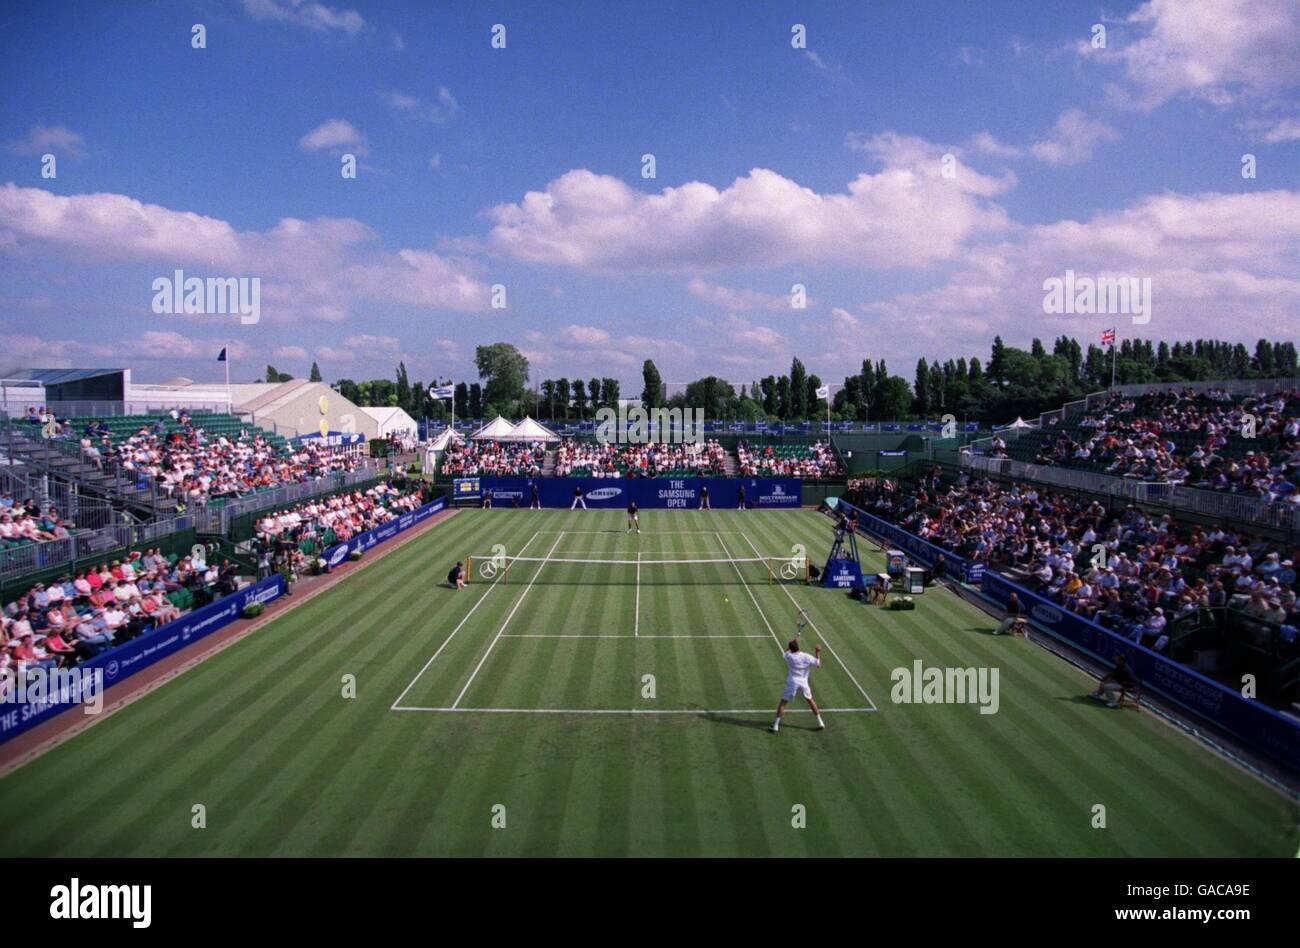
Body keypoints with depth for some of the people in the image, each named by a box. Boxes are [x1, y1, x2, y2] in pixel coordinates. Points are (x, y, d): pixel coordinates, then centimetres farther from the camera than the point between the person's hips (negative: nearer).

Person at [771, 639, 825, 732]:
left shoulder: (789, 656, -7)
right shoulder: (807, 657, -6)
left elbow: (783, 653, 17)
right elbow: (818, 665, 3)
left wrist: (792, 642, 21)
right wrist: (817, 653, 10)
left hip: (792, 683, -2)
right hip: (803, 683, 2)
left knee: (783, 702, 6)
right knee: (810, 700, 22)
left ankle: (776, 725, 0)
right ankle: (820, 723, 23)